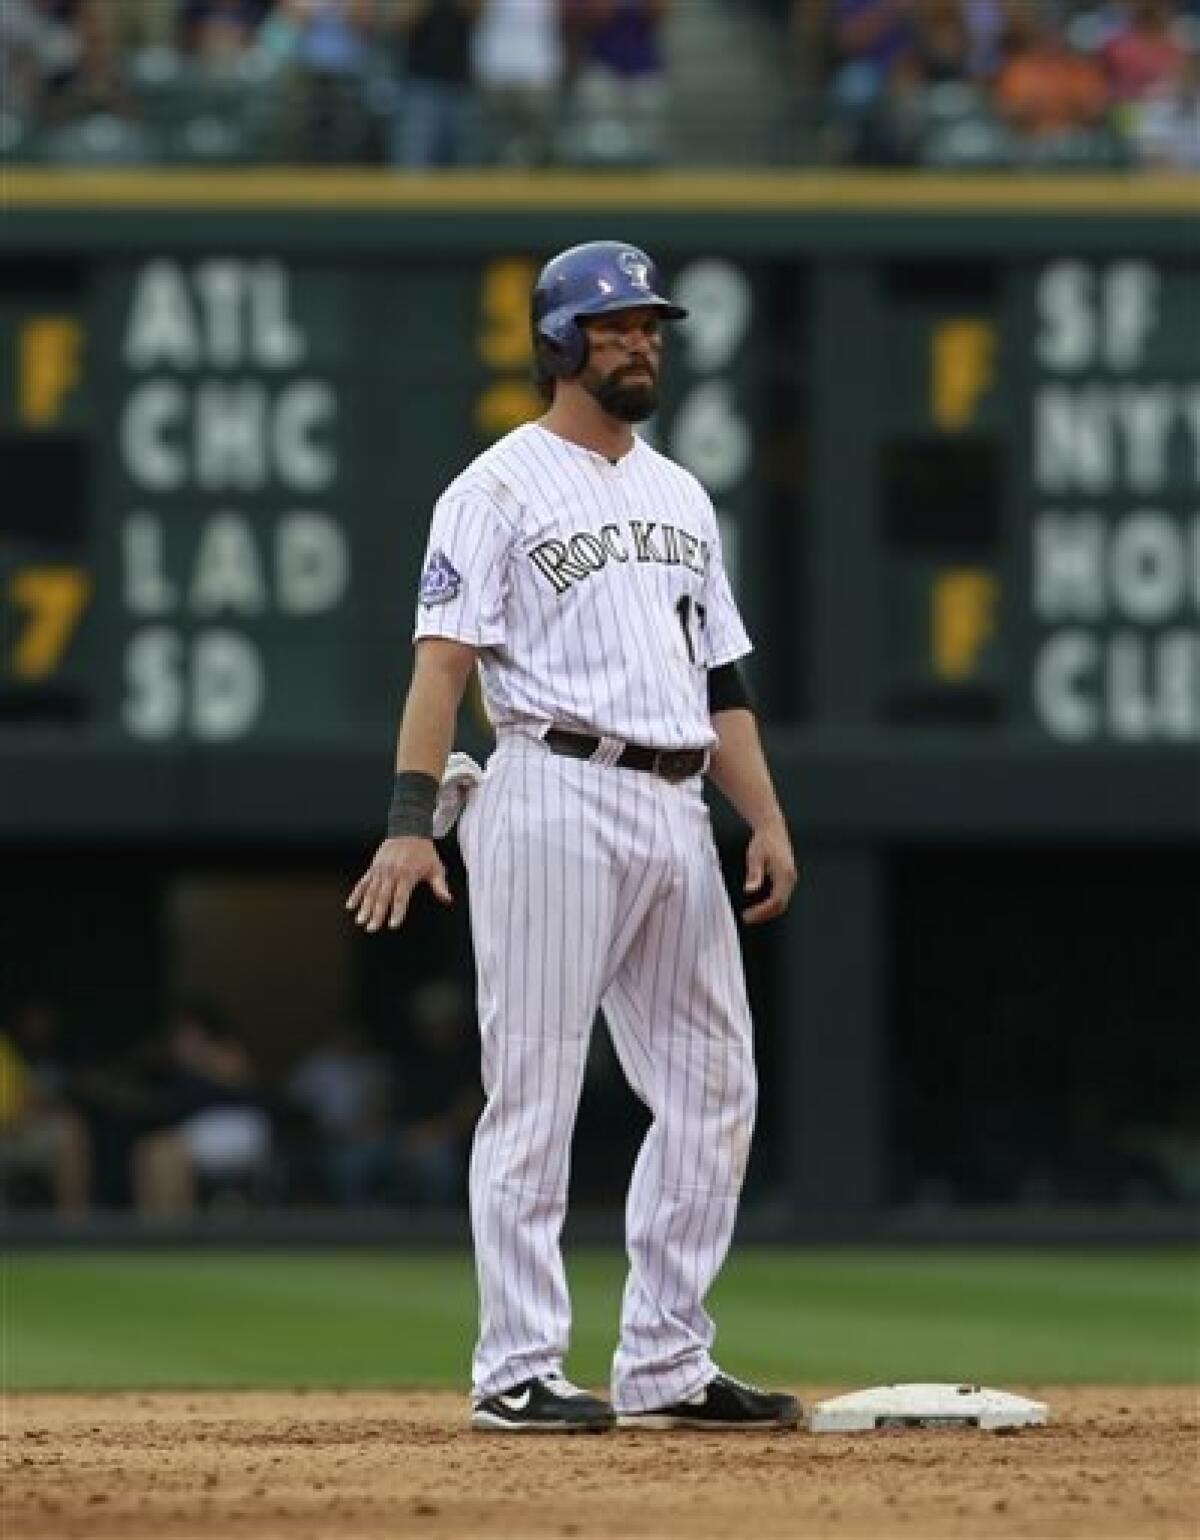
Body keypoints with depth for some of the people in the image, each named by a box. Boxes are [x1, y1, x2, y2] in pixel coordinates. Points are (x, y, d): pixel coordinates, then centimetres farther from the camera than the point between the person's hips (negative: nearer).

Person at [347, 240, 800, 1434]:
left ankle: (666, 1366, 13)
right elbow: (444, 661, -10)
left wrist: (764, 818, 10)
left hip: (675, 812, 8)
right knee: (534, 1090, -7)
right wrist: (411, 822, -20)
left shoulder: (680, 495, 20)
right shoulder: (501, 487, -2)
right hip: (555, 798, -8)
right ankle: (516, 1372, -5)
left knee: (711, 1089, 7)